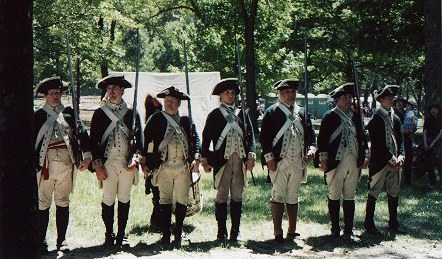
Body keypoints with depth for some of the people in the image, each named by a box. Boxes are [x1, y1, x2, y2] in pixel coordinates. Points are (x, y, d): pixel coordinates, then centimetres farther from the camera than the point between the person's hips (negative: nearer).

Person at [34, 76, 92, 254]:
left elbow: (82, 134, 6)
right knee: (43, 203, 1)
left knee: (63, 202, 8)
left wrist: (87, 156, -5)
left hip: (66, 164, 2)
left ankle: (62, 240, 16)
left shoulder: (69, 113, 9)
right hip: (45, 164, -2)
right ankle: (41, 241, 6)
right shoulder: (38, 115, 4)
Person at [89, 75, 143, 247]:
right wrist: (97, 165, -5)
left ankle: (121, 235, 15)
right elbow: (94, 140, 2)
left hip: (128, 163, 1)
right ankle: (109, 235, 12)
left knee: (124, 199, 6)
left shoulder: (131, 112, 8)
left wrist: (135, 158, -6)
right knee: (108, 200, 1)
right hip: (107, 162, -1)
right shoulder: (100, 113, 3)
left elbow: (138, 137, 9)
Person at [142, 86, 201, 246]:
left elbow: (195, 140, 9)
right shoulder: (156, 119, 4)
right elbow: (146, 139, 3)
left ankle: (178, 234, 14)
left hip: (184, 167, 2)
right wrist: (144, 161, -3)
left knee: (182, 200, 3)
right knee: (165, 200, 2)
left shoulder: (186, 121, 11)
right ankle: (166, 235, 7)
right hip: (164, 167, -2)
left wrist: (196, 158, -4)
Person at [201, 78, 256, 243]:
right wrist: (205, 159, -1)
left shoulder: (242, 113, 15)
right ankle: (221, 233, 4)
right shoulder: (214, 115, 7)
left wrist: (251, 155, 0)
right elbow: (206, 137, 5)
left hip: (240, 159, 3)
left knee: (237, 196, 4)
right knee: (222, 195, -1)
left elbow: (250, 135, 11)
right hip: (221, 159, -3)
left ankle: (235, 232, 10)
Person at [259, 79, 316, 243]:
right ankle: (277, 233, -2)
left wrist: (311, 148, -1)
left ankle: (292, 231, 19)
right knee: (278, 197, -5)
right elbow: (264, 137, -3)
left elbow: (311, 134, 18)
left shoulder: (301, 113, 16)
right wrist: (269, 158, -10)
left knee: (293, 198, 11)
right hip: (279, 162, -5)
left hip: (298, 162, 5)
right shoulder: (272, 112, 0)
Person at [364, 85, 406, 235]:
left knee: (394, 193, 10)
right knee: (374, 193, -1)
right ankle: (369, 224, 7)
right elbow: (378, 143, -13)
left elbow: (400, 140, 14)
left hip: (395, 162, 7)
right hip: (379, 162, -6)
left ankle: (393, 224, 19)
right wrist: (392, 159, -14)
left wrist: (400, 156, -3)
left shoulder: (396, 118, 14)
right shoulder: (375, 120, -8)